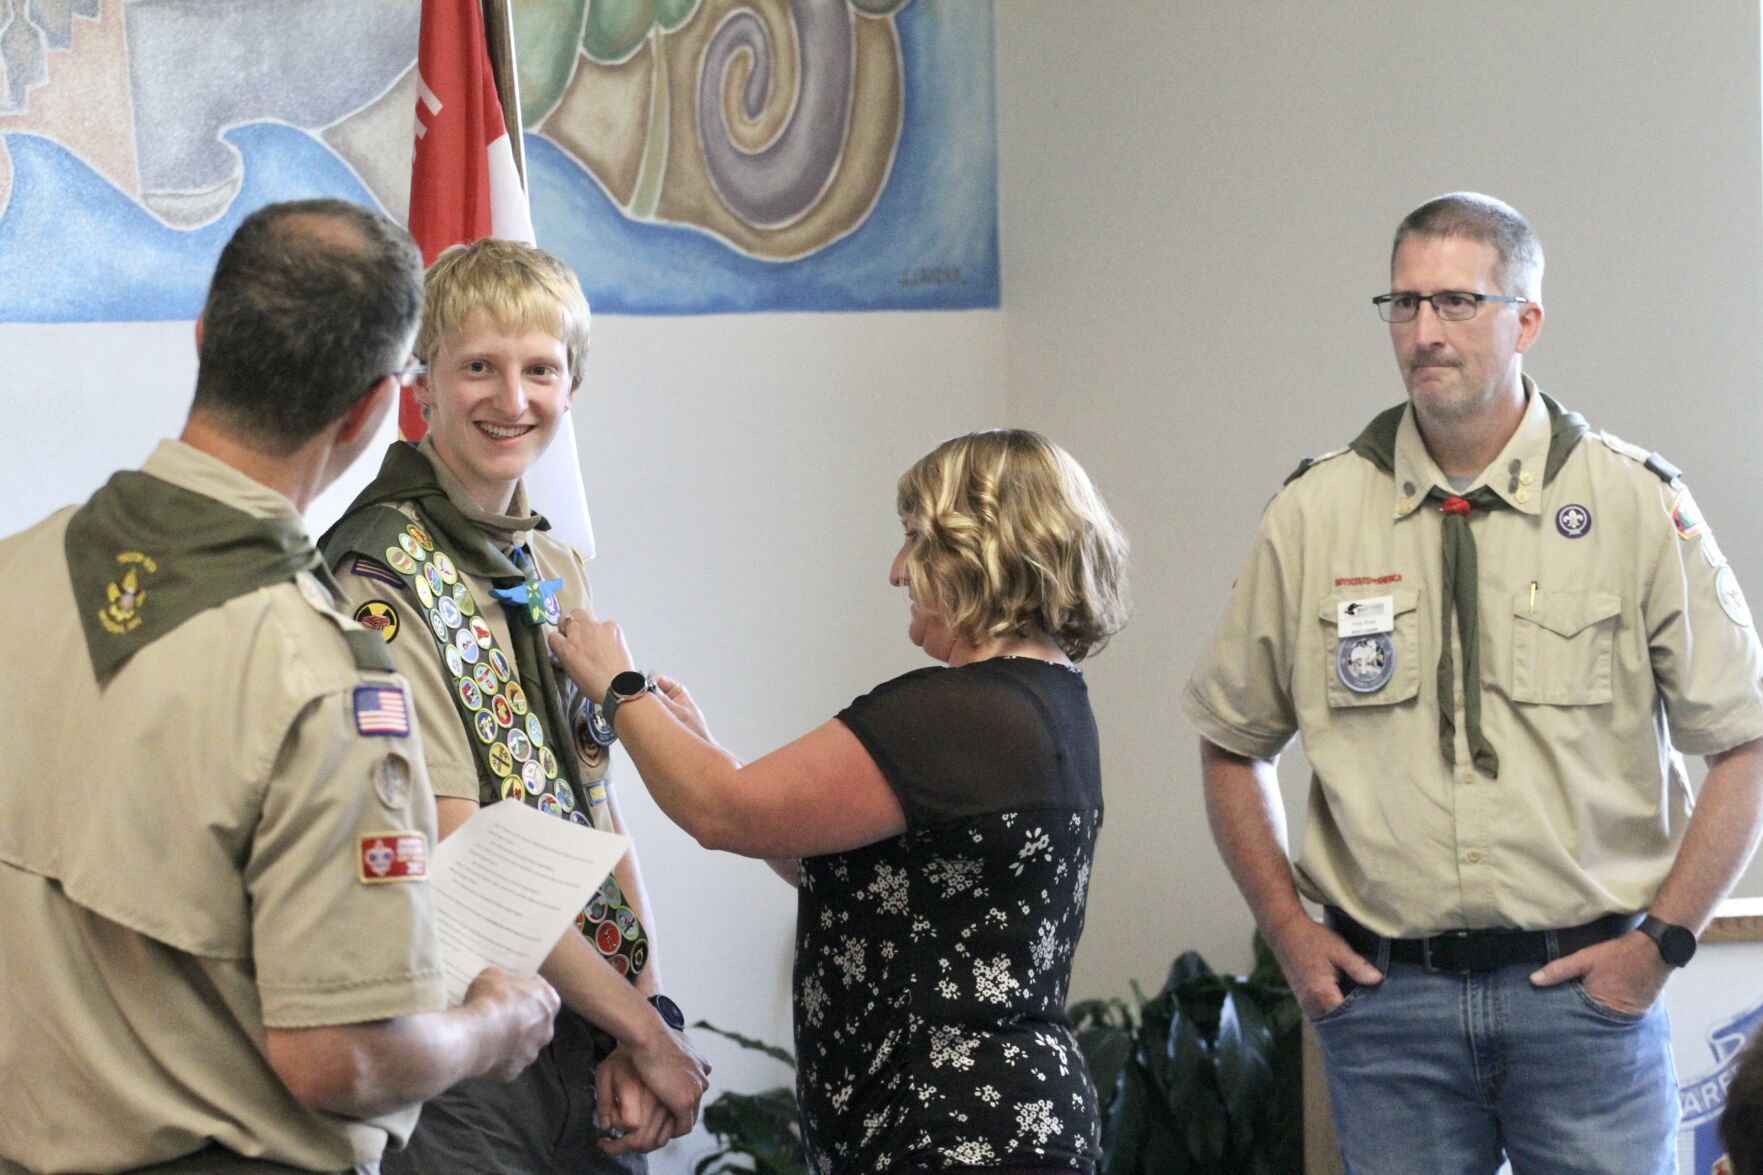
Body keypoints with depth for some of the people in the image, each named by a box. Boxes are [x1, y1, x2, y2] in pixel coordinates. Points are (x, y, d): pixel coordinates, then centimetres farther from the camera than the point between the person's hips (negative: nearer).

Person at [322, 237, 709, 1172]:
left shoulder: (555, 571, 12)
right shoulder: (381, 579, -12)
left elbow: (597, 810, 10)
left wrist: (650, 1009, -4)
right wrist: (642, 1027, -12)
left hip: (591, 1051, 7)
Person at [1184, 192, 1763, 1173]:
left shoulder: (1640, 504, 0)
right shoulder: (1313, 514, 4)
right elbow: (1233, 744, 14)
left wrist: (1663, 940, -4)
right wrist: (1289, 932, 6)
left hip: (1586, 986, -1)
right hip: (1385, 990, 1)